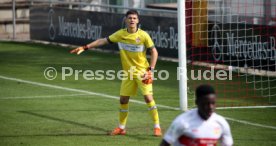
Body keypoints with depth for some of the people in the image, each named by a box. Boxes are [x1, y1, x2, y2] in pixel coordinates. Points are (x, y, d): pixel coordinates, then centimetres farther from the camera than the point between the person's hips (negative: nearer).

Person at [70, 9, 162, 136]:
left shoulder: (143, 35, -12)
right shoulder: (120, 34, -2)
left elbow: (154, 52, -6)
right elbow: (103, 40, 5)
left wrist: (150, 70, -14)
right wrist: (85, 47, 1)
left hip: (142, 72, -4)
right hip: (128, 73, 4)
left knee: (148, 97, -14)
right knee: (123, 99, 7)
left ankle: (157, 127, -5)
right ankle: (121, 128, 21)